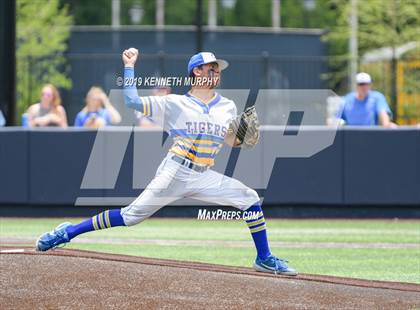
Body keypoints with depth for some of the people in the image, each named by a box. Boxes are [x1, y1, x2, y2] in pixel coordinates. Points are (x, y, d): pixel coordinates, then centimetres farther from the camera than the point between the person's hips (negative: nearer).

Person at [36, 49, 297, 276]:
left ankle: (264, 259, 4)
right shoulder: (175, 104, -1)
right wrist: (129, 66, -6)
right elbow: (132, 101, -6)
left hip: (205, 178, 4)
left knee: (250, 199, -8)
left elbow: (233, 142, 19)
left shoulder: (228, 107, 11)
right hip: (175, 172, -4)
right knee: (131, 216, -11)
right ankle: (69, 232, -3)